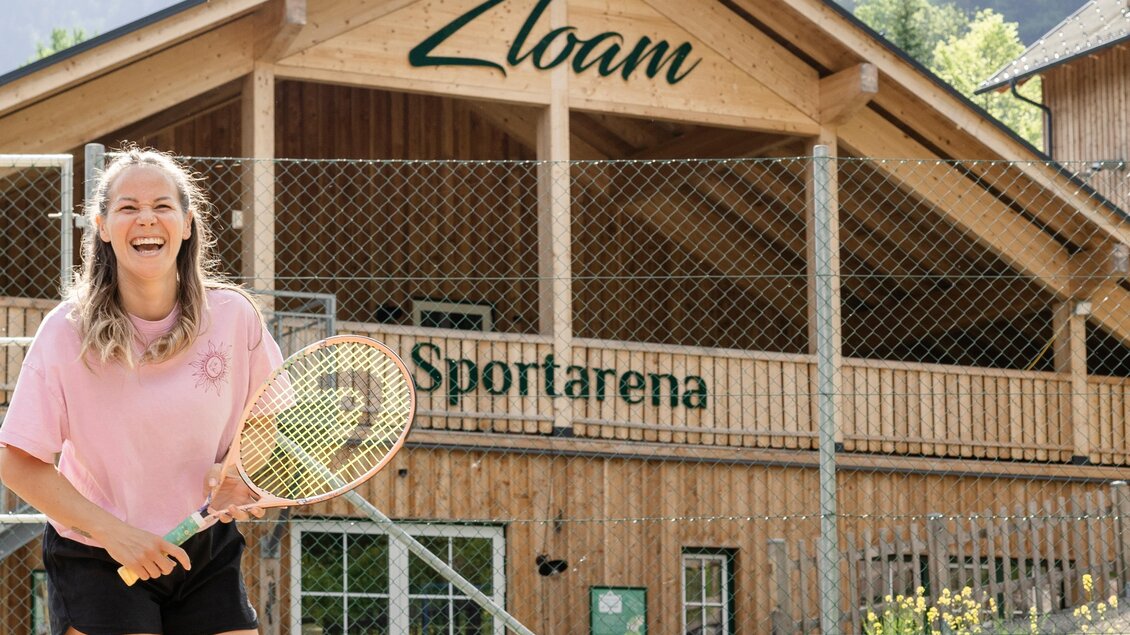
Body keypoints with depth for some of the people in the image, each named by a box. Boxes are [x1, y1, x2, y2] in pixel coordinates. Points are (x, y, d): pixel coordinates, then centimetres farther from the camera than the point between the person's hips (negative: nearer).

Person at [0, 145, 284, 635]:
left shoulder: (232, 316, -7)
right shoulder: (67, 332, -13)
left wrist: (234, 469, -12)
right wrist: (112, 531, -17)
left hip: (209, 553, 3)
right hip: (95, 559, -3)